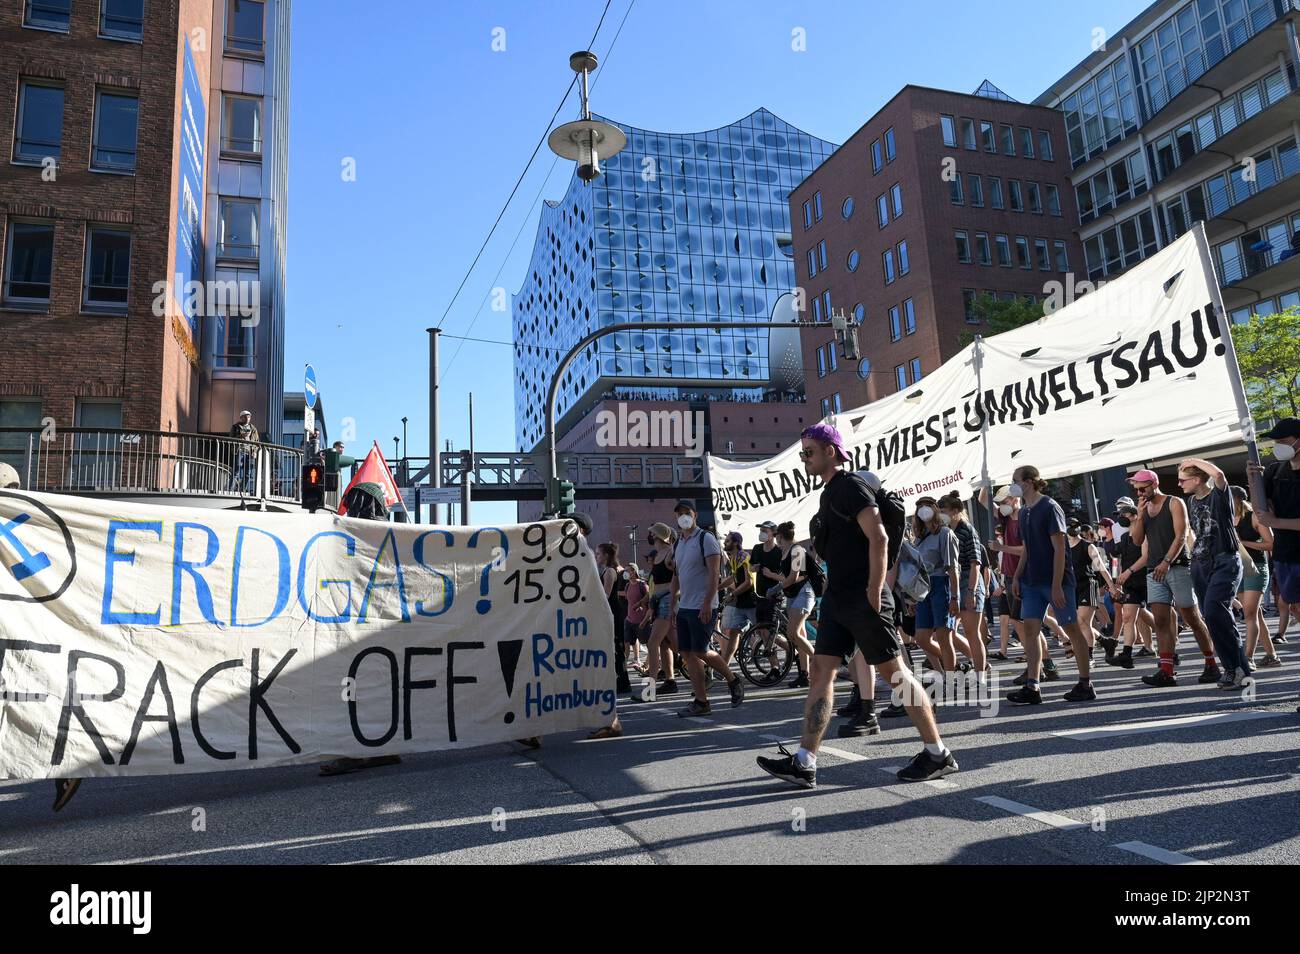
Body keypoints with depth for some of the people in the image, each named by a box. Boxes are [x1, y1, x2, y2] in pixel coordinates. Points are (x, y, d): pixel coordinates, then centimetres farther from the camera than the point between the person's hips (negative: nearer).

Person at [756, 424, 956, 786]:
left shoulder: (850, 486, -11)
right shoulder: (829, 492, 17)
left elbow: (878, 538, -19)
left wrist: (875, 591, -22)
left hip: (863, 599, -9)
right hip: (837, 599, 9)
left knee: (893, 671, -1)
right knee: (821, 672, 3)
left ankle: (938, 754, 14)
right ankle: (803, 763, 4)